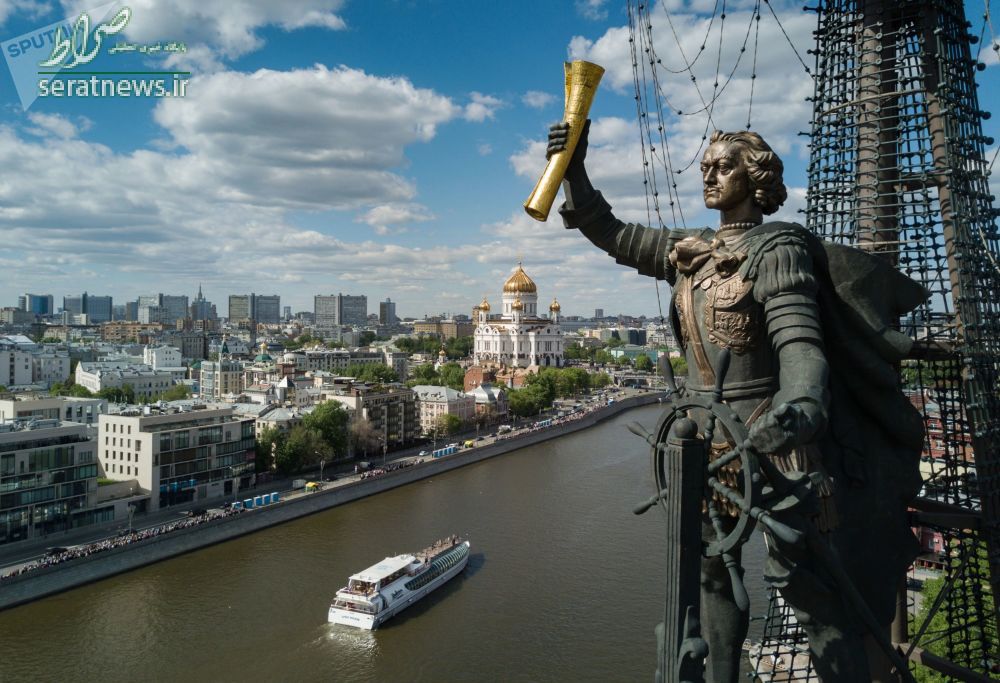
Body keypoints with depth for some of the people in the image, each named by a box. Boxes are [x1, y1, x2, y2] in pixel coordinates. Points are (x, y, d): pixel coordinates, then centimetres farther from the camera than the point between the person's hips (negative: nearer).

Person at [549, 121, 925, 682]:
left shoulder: (777, 248, -11)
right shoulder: (689, 251, 9)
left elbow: (800, 342, -23)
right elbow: (611, 233, 13)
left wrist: (799, 407, -43)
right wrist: (574, 170, 2)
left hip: (768, 433, -7)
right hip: (706, 433, 7)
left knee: (808, 583, -3)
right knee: (713, 571, 18)